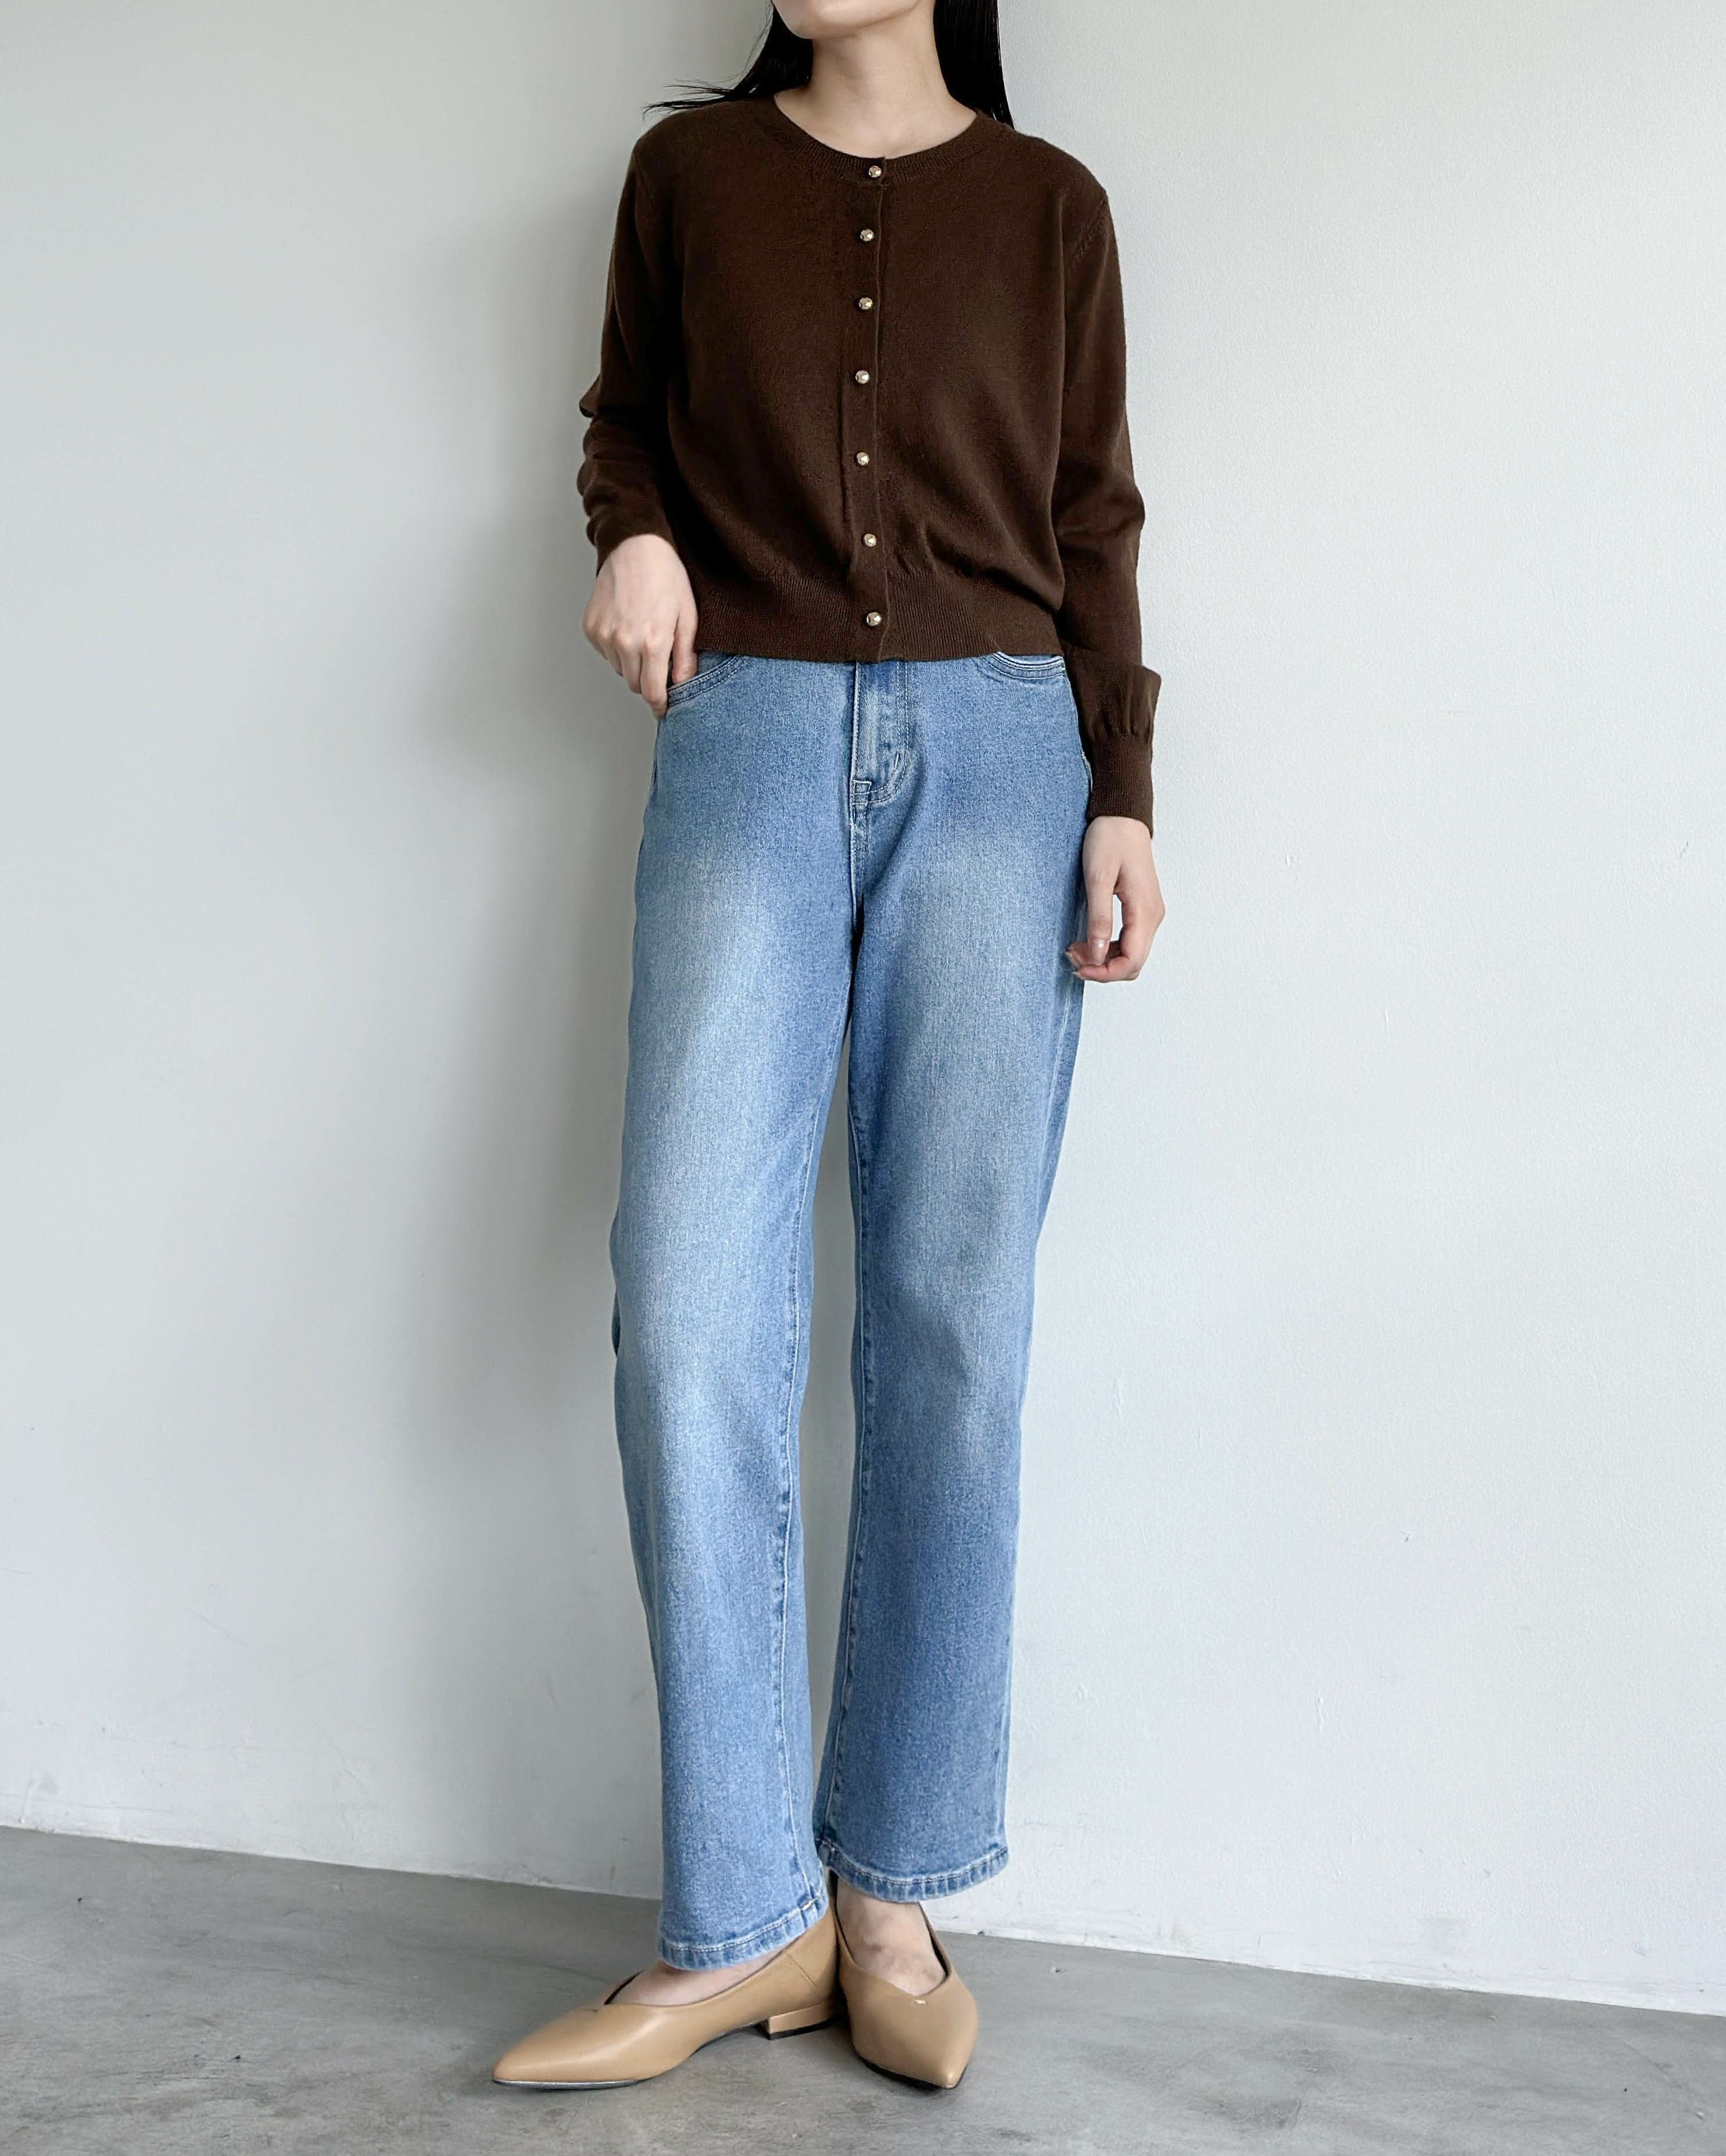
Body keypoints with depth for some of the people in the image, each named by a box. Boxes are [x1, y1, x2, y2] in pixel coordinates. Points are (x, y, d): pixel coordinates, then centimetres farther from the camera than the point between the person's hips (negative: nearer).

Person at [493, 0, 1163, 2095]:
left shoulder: (1047, 203, 14)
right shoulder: (691, 169, 16)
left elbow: (1093, 517, 12)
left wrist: (1124, 796, 2)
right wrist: (633, 533, 0)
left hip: (996, 747, 0)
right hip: (751, 738, 0)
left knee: (954, 1319, -5)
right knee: (691, 1311, -12)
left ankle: (892, 1889, 8)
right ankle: (744, 1921, -1)